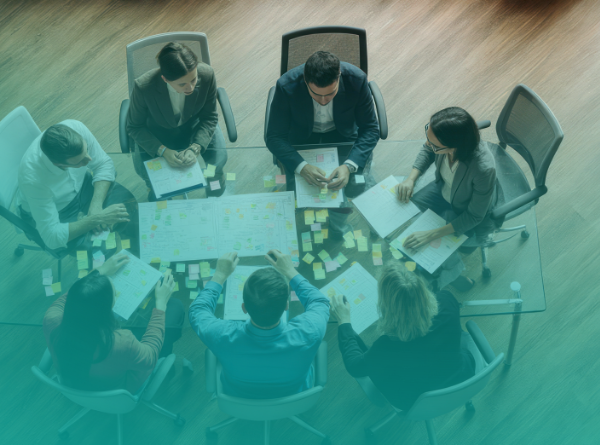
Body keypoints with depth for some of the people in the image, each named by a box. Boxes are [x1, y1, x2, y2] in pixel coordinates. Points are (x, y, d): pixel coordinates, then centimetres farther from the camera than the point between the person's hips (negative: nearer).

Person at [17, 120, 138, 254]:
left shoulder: (76, 128, -31)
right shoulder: (33, 179, -40)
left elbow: (104, 164, -14)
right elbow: (52, 237, -33)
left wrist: (96, 205, -26)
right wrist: (97, 218, -36)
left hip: (81, 185, 5)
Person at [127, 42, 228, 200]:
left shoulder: (206, 75, -31)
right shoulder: (144, 87, -35)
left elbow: (209, 118, -15)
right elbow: (135, 127, -17)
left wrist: (195, 148, -30)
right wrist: (163, 151, -31)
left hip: (195, 124, 2)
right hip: (158, 133, -1)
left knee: (218, 160, -17)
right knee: (145, 170, -18)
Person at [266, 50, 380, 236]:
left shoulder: (357, 80, -27)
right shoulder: (287, 86, -29)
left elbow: (370, 129, -18)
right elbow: (275, 137, -23)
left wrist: (349, 166, -36)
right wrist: (302, 167, -42)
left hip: (343, 137, 1)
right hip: (301, 140, 0)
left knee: (355, 186, -22)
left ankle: (335, 227, 11)